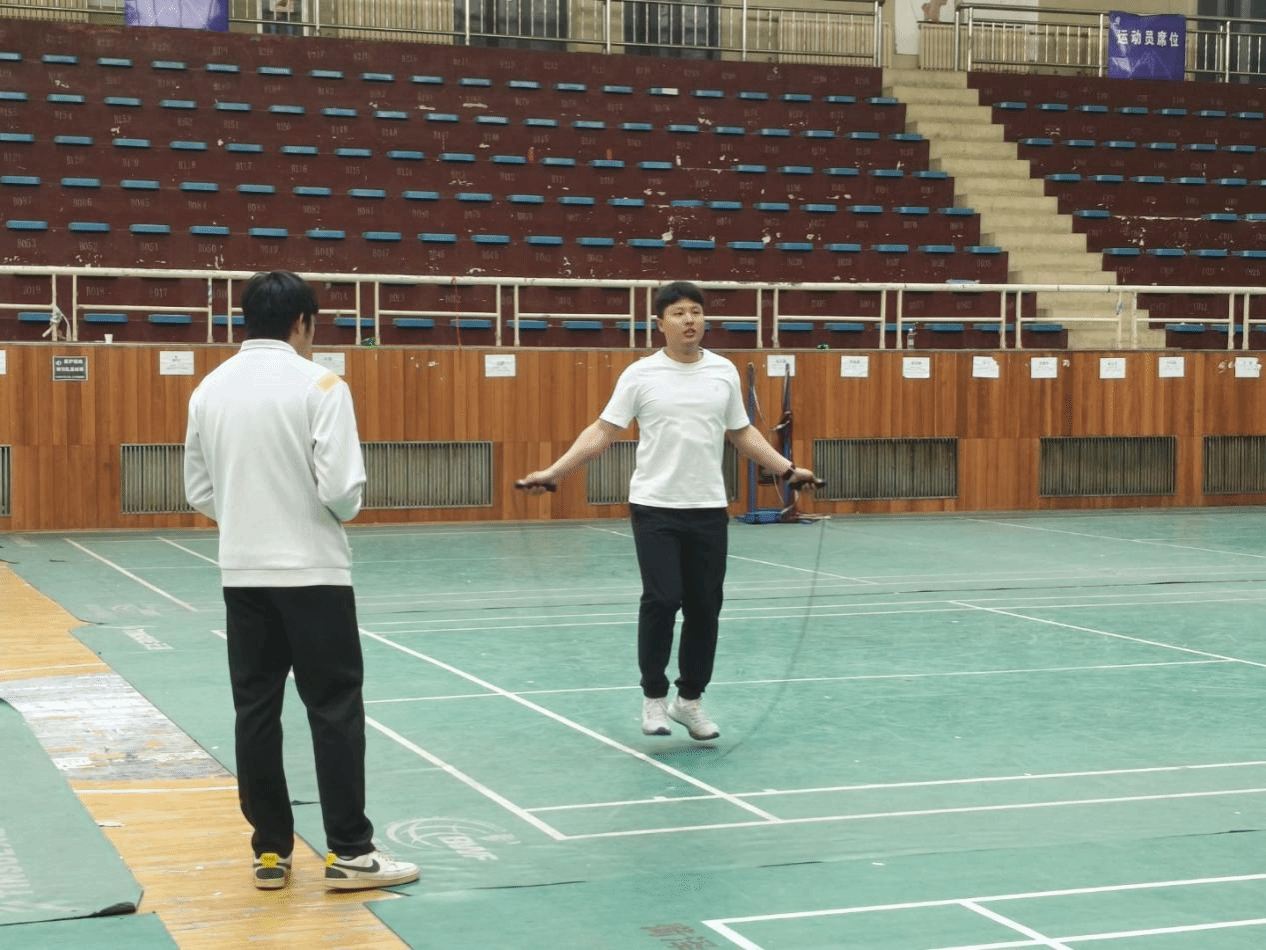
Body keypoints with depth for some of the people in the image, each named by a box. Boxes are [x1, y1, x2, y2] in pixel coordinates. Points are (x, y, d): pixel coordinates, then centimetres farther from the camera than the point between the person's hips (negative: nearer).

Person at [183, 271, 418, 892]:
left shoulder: (210, 389, 5)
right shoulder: (318, 386, -11)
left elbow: (199, 490, 10)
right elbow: (340, 488, -16)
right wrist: (344, 510, 5)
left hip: (242, 573, 5)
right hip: (312, 571, -5)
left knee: (255, 710, 9)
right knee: (334, 709, 2)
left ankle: (270, 851, 13)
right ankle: (349, 852, 3)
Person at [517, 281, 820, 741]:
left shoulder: (724, 372, 6)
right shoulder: (640, 375, -3)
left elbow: (742, 433, 17)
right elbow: (602, 431, -2)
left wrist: (787, 469, 12)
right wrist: (553, 472, -10)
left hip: (708, 511, 3)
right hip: (654, 508, -3)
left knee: (705, 607, 5)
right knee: (662, 600, -10)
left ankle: (690, 700, 21)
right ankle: (654, 698, 7)